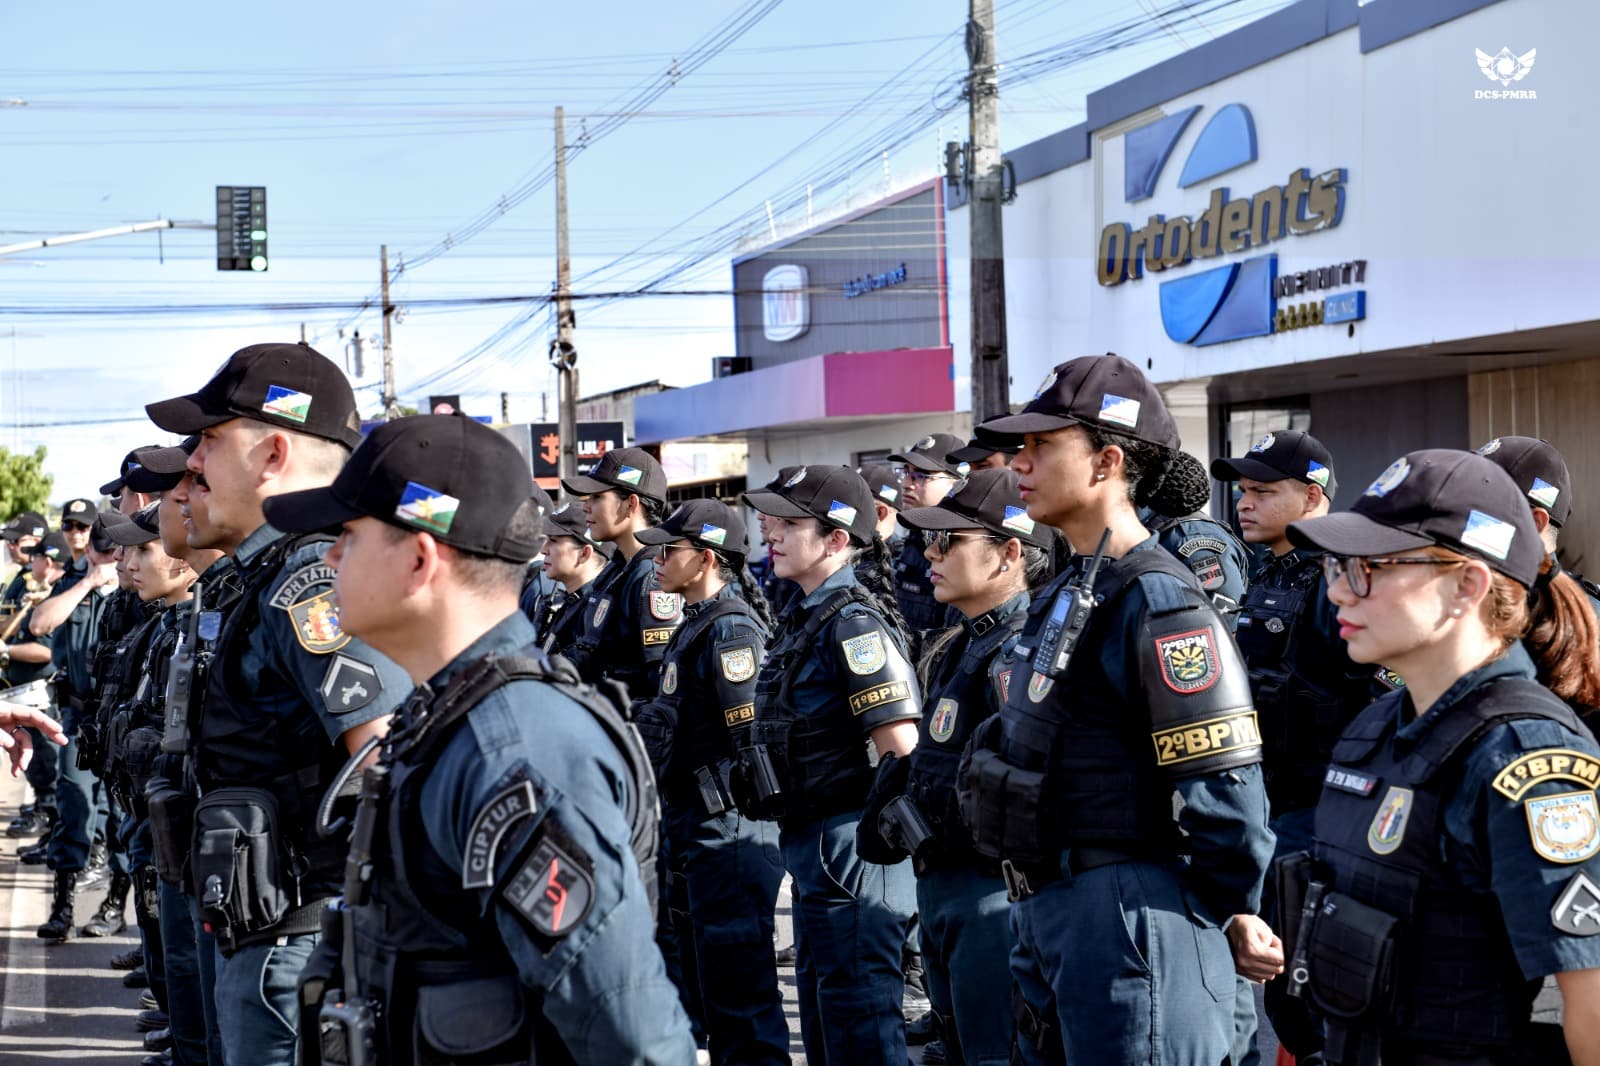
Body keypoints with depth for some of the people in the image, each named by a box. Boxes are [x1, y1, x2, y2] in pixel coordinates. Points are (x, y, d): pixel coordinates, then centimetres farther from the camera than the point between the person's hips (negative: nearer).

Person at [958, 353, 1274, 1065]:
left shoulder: (1157, 600, -18)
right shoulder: (1069, 593, 13)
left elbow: (1225, 789, -20)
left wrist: (1228, 910, -9)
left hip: (1127, 918, -10)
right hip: (1046, 911, 10)